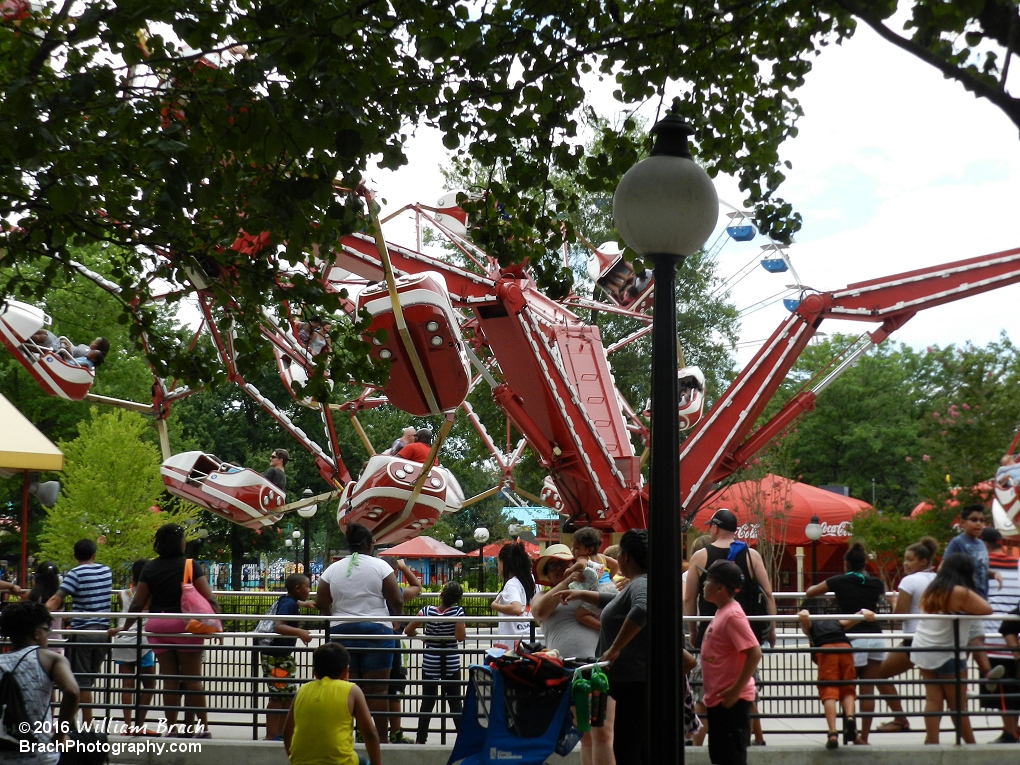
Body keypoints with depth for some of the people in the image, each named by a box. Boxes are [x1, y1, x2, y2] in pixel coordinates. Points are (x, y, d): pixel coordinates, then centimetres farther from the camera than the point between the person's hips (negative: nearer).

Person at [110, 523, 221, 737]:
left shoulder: (150, 568, 5)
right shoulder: (191, 566, -5)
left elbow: (138, 604, 4)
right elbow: (208, 599, -12)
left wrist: (124, 627, 13)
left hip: (157, 625, 3)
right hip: (185, 623, -3)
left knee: (169, 678, 8)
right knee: (192, 678, 3)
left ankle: (172, 726, 9)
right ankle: (201, 726, 4)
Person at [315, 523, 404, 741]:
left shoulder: (333, 569, 5)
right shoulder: (380, 566, -4)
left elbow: (320, 604, 4)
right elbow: (397, 601, -7)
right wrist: (395, 613, 14)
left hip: (341, 633, 3)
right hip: (376, 633, -3)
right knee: (376, 690, 2)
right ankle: (380, 739, 3)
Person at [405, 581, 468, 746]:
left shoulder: (427, 611, -7)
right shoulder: (457, 611, -13)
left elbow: (408, 630, -3)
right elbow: (460, 637, -17)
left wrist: (421, 636, 15)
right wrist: (463, 626, 3)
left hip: (430, 661, 1)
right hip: (451, 662, -1)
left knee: (427, 701, 8)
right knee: (455, 702, 6)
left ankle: (421, 738, 11)